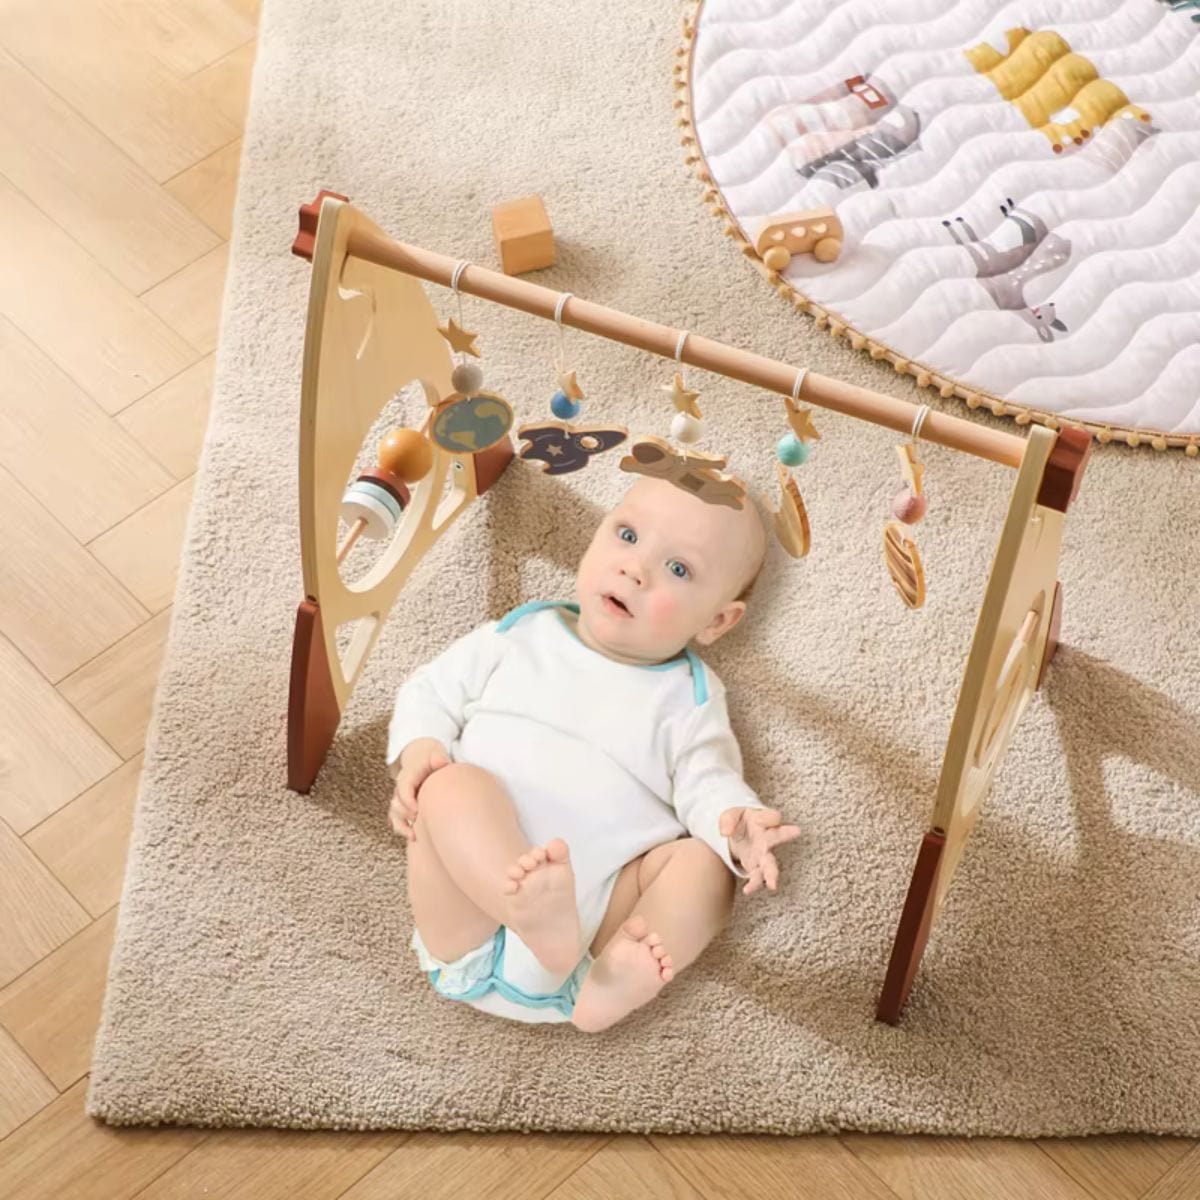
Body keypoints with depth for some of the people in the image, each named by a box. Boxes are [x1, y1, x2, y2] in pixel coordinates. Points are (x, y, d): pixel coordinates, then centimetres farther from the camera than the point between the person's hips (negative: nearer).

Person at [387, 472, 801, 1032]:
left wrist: (735, 820, -22)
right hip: (476, 895, 0)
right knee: (452, 785, -25)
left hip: (599, 909, 1)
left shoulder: (687, 698, 13)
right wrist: (418, 750, -3)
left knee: (704, 859, -19)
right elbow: (432, 690, 20)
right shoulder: (522, 635, 16)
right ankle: (535, 914, -52)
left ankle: (616, 980, -45)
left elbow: (707, 783, 3)